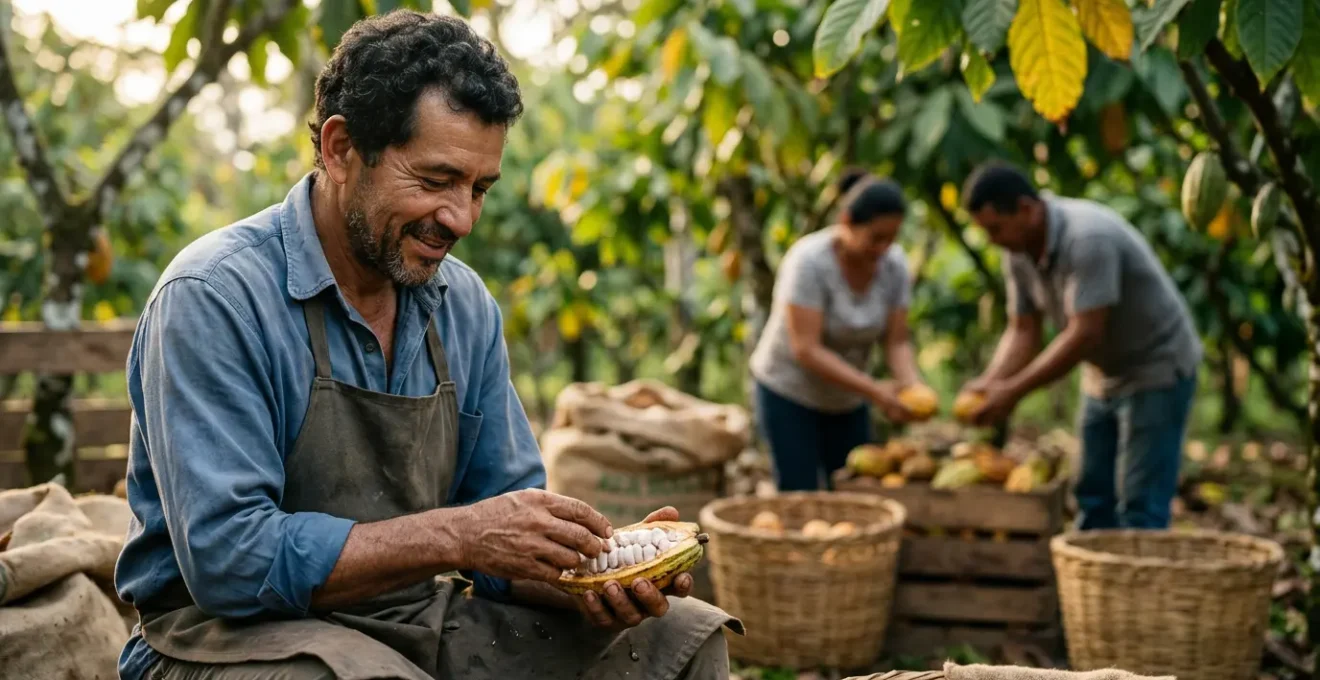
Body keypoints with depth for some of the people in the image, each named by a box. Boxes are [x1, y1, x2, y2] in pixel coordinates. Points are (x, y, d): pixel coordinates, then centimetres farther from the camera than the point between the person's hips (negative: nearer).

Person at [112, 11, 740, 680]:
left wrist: (586, 574, -14)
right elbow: (229, 560, -24)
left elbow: (504, 518, 7)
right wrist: (456, 535, -26)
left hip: (417, 622, 5)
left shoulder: (466, 306, 3)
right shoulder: (215, 298, -17)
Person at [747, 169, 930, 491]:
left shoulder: (894, 263, -11)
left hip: (848, 400, 5)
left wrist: (913, 385, -28)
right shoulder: (809, 261, -26)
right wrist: (874, 390, -36)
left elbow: (896, 341, -8)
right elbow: (806, 349, -29)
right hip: (789, 394, -5)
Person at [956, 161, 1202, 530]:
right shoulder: (1020, 253, -4)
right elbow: (1022, 331, 0)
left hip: (1157, 370, -8)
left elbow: (1084, 334, -32)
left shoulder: (1087, 238, -30)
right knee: (1093, 497, 10)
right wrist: (989, 383, -18)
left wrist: (1014, 391, -30)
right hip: (1104, 375, 8)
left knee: (1140, 506, -9)